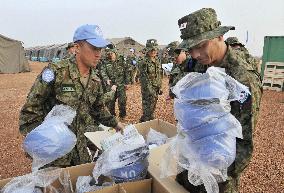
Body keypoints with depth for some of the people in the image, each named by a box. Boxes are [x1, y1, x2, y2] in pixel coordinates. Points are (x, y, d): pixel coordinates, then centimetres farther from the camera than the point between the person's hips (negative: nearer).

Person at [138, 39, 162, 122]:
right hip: (148, 88, -7)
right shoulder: (144, 62, -15)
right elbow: (144, 78, -18)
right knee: (148, 108, -1)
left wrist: (160, 87, 12)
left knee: (153, 107, 17)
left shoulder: (157, 61, 7)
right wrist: (150, 90, -20)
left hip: (156, 88, 7)